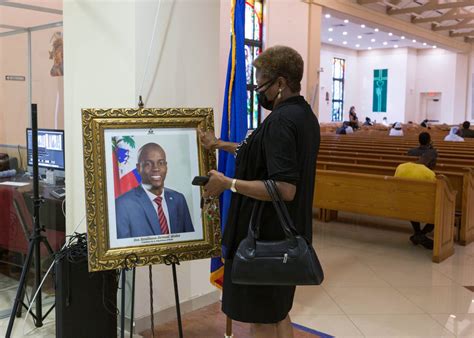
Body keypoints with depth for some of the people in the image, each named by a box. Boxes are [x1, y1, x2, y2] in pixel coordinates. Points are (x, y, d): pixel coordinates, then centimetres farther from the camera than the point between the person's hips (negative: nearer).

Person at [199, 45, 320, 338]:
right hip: (288, 234, 10)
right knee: (279, 313, 22)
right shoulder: (305, 114, 8)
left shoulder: (281, 121, -23)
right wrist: (223, 145, 22)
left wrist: (229, 183, -23)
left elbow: (284, 189, -30)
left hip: (267, 236, -10)